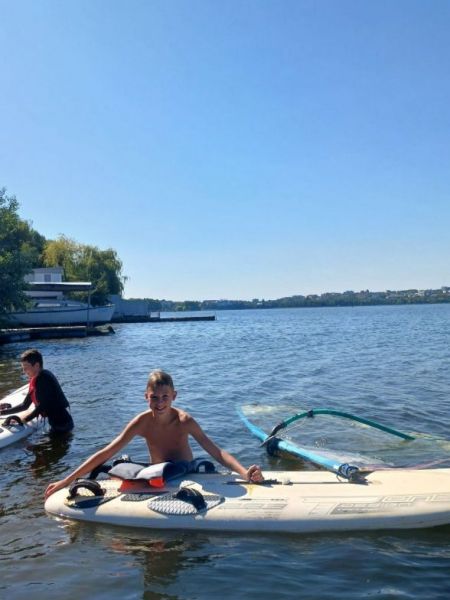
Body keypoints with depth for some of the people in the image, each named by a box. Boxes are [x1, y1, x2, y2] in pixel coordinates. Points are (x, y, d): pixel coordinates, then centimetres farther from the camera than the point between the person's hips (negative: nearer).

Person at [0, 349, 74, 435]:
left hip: (61, 423, -9)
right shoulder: (35, 379, 12)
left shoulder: (43, 378, -18)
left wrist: (25, 419, -15)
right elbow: (25, 405, 15)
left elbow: (43, 405, -22)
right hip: (57, 421, 9)